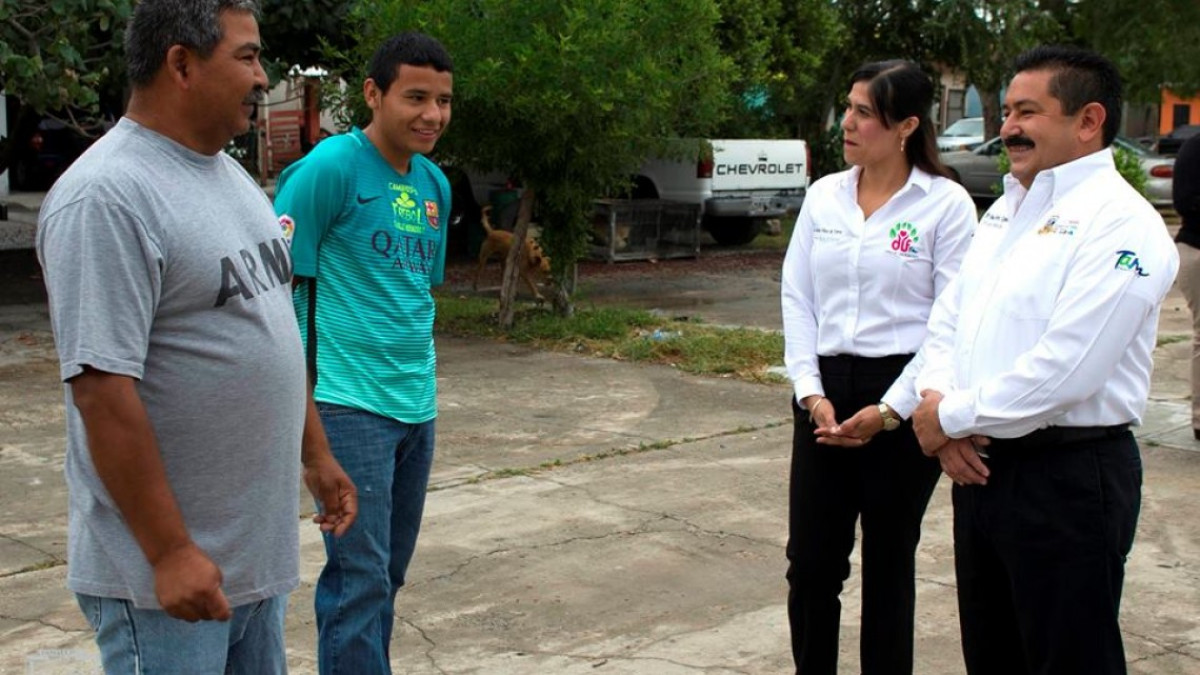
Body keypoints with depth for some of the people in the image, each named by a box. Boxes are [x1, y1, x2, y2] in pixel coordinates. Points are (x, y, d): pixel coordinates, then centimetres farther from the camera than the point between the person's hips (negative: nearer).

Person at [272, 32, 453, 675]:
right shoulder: (329, 167, -11)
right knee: (360, 576, -6)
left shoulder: (435, 183, 11)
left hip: (416, 406, 7)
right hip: (349, 404, -7)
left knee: (388, 573, 15)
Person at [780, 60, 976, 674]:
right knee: (811, 560, 6)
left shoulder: (946, 204, -6)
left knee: (889, 562, 9)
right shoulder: (824, 196, 7)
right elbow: (796, 298, 6)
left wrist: (890, 410, -13)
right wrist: (810, 393, -4)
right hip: (826, 393, 4)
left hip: (901, 399, -4)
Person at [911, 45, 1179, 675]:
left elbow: (1064, 369, -24)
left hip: (1067, 478, -8)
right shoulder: (1006, 210, 13)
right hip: (980, 464, 8)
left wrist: (952, 418, -14)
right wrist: (938, 400, -6)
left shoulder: (1119, 221, -16)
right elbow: (946, 321, 14)